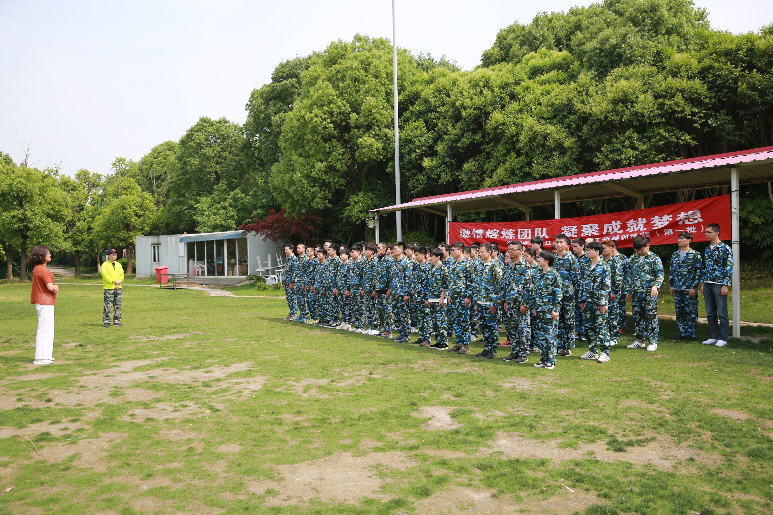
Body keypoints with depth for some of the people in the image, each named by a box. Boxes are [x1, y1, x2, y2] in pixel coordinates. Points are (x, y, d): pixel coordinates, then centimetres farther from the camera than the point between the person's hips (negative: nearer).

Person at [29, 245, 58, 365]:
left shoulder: (38, 268, 14)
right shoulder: (43, 269, -18)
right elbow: (50, 287, -20)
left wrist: (54, 287, -7)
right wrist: (54, 288, 1)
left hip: (42, 302, 11)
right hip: (45, 302, -11)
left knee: (48, 329, 18)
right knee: (44, 329, -6)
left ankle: (46, 355, 27)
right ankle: (41, 357, -2)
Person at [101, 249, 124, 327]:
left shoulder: (118, 265, 16)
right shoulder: (104, 265, -3)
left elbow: (122, 274, 13)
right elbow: (105, 276, -12)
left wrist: (119, 281, -5)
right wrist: (114, 281, -16)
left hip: (118, 287, 6)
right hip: (108, 288, -6)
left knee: (117, 306, 7)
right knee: (108, 306, -7)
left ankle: (117, 321, 13)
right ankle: (106, 322, -1)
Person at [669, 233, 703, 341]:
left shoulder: (695, 254, -3)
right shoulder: (675, 255, 14)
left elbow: (698, 272, -7)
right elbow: (671, 271, 18)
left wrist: (694, 287, -12)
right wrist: (671, 285, 12)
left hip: (689, 289, -5)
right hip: (677, 289, 5)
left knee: (691, 312, -1)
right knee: (679, 312, 7)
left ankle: (691, 334, 7)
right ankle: (682, 333, 16)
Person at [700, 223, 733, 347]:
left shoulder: (725, 249, -6)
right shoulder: (707, 250, 13)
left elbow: (729, 268, -10)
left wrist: (726, 285, -14)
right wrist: (703, 283, 14)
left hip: (719, 284, -7)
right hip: (707, 285, 7)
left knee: (722, 313, -1)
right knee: (710, 313, 10)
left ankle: (723, 338, 5)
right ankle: (713, 337, 17)